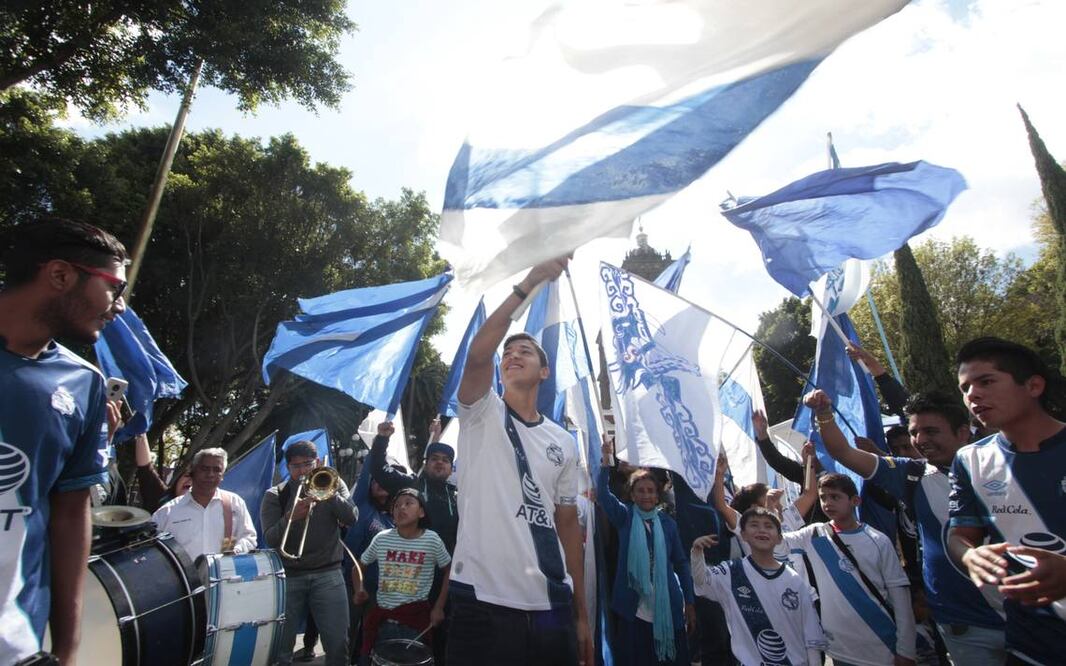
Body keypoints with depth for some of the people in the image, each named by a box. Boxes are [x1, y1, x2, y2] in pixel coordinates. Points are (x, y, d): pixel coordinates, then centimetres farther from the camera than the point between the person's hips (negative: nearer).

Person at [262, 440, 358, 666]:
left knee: (338, 642, 2)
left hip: (328, 574, 0)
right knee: (280, 643, 8)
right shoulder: (275, 495, 2)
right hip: (288, 576, 0)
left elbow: (351, 517, -7)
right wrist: (290, 518, -25)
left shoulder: (331, 484, 5)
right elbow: (270, 539, -8)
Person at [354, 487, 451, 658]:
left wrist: (439, 607, -3)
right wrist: (359, 590, -7)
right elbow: (360, 566, 11)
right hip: (382, 617, 2)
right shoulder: (382, 538, -4)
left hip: (415, 617, -2)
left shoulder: (431, 540, -9)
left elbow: (449, 571, 2)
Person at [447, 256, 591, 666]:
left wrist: (581, 613, 11)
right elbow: (477, 356, -21)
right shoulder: (482, 414, 0)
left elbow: (568, 525, 12)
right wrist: (527, 284, -24)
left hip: (551, 607, 4)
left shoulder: (563, 443, 10)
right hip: (482, 600, -3)